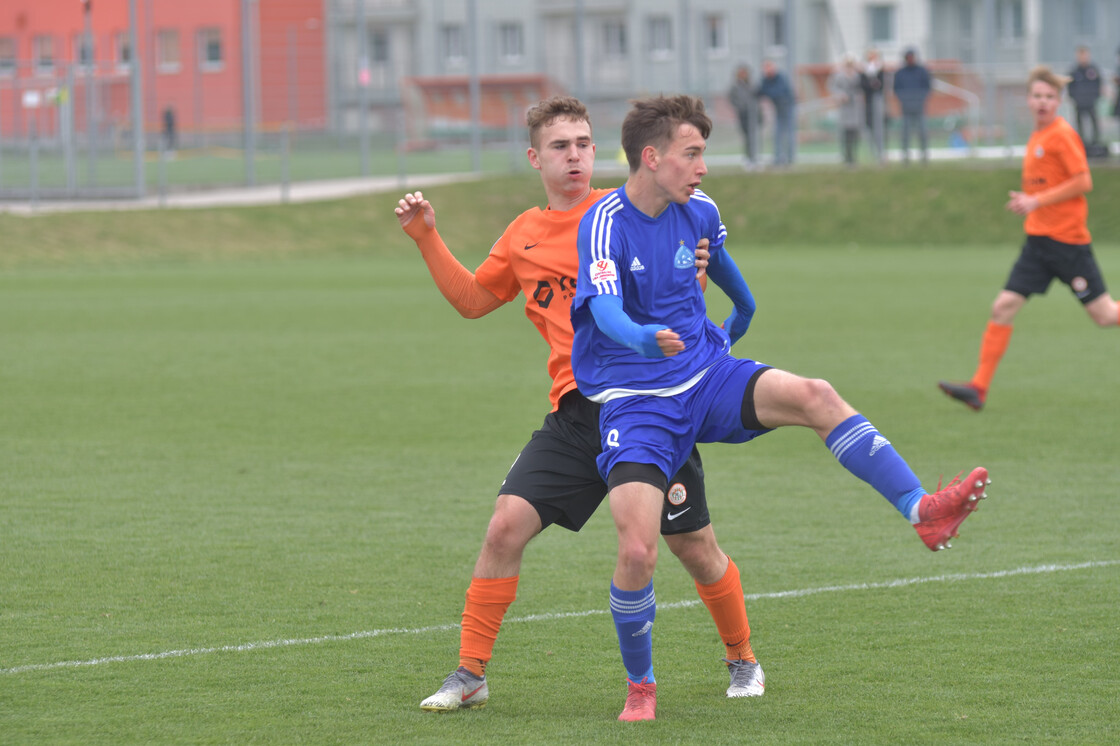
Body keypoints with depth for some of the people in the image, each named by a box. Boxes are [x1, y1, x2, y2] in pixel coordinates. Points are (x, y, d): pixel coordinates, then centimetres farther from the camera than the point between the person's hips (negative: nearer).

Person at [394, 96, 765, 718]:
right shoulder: (524, 235, 13)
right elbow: (473, 299, 26)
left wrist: (696, 267, -26)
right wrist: (427, 239, 16)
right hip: (575, 410, 3)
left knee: (693, 545, 3)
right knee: (506, 525, -10)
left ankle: (741, 659, 28)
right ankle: (470, 674, 0)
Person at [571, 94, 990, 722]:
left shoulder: (699, 211, 2)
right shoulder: (606, 224, -17)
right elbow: (606, 312, -32)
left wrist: (742, 312, 47)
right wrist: (644, 339, -54)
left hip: (707, 377, 5)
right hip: (635, 404, -4)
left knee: (813, 396, -24)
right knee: (638, 552, -19)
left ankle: (923, 511, -26)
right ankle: (641, 685, 6)